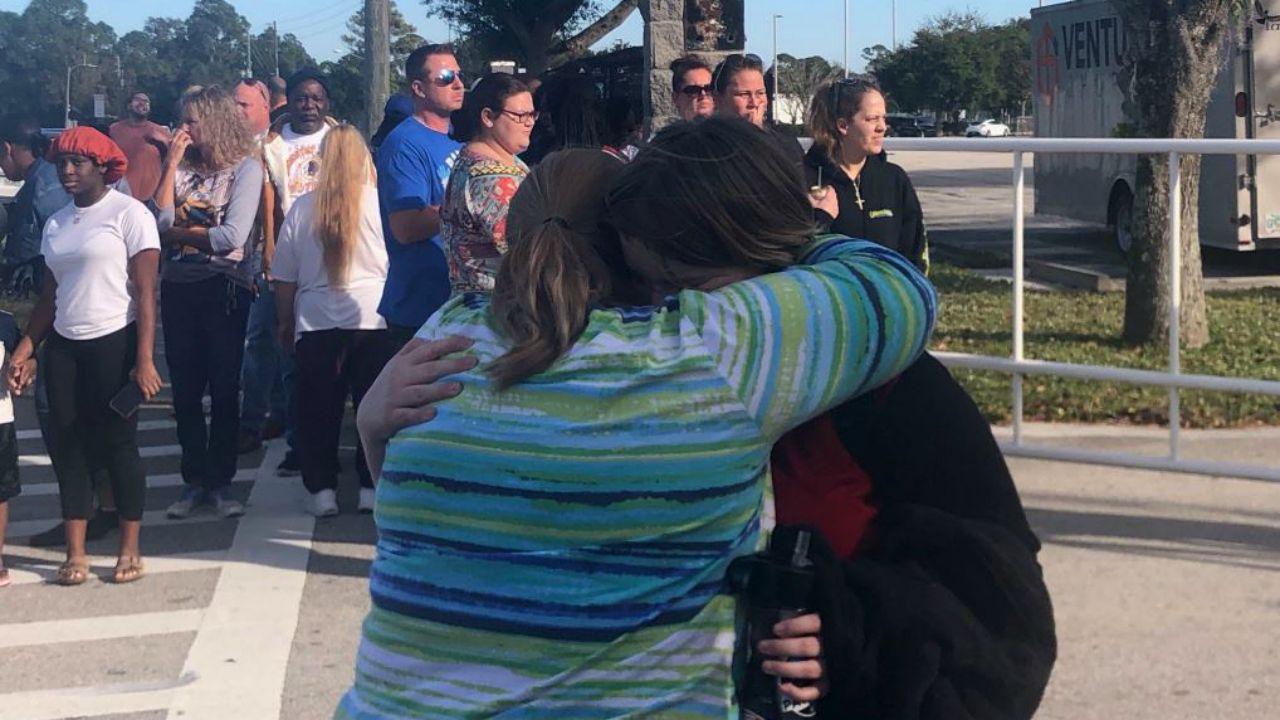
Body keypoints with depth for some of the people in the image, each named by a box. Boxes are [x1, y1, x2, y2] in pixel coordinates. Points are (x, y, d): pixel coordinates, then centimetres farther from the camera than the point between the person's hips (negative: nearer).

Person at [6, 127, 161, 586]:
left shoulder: (128, 214, -7)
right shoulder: (56, 224, 12)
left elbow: (145, 293, -10)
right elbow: (50, 295, 16)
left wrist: (144, 359, -16)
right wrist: (24, 350, 8)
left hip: (114, 344, -6)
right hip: (64, 347, 6)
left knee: (118, 444, 0)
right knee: (67, 445, 4)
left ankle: (130, 550, 11)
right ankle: (75, 553, 10)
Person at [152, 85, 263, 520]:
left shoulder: (246, 167, -5)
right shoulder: (183, 168, 7)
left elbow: (231, 236, -15)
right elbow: (161, 220, -7)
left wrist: (178, 232, -4)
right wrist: (173, 162, -7)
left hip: (225, 286, -4)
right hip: (178, 286, 4)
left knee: (224, 389, 2)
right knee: (185, 390, 8)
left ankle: (221, 482, 11)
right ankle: (194, 480, 17)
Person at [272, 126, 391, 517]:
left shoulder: (303, 207, 2)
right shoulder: (378, 201, -4)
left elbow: (284, 278, 7)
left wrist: (286, 322, 20)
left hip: (315, 323, 1)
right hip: (372, 320, -1)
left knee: (318, 411, 9)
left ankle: (322, 489, 9)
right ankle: (371, 486, 9)